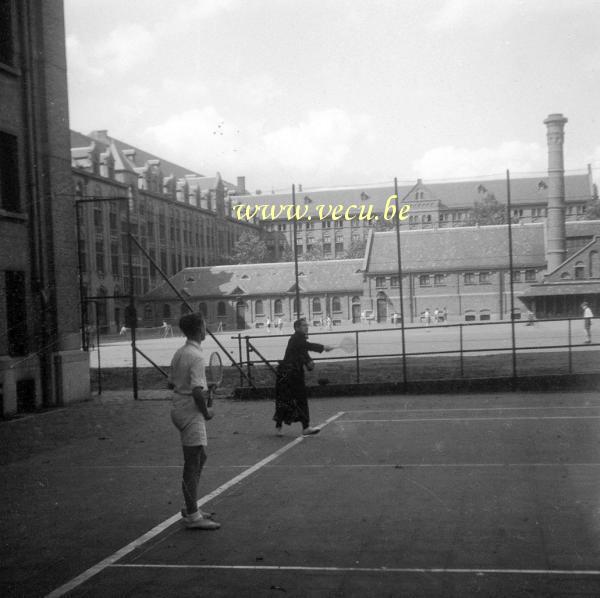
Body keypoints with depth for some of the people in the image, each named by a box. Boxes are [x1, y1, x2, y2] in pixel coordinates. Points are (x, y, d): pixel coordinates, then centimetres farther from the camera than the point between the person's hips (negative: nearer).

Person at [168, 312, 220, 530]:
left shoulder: (179, 353, 9)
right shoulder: (196, 356, -20)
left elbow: (171, 383, 18)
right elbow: (197, 392, -26)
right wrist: (207, 412, -10)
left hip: (180, 410, 10)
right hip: (191, 413, -10)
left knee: (200, 458, 20)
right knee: (193, 464, -3)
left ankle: (191, 508, 28)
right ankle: (192, 516, 4)